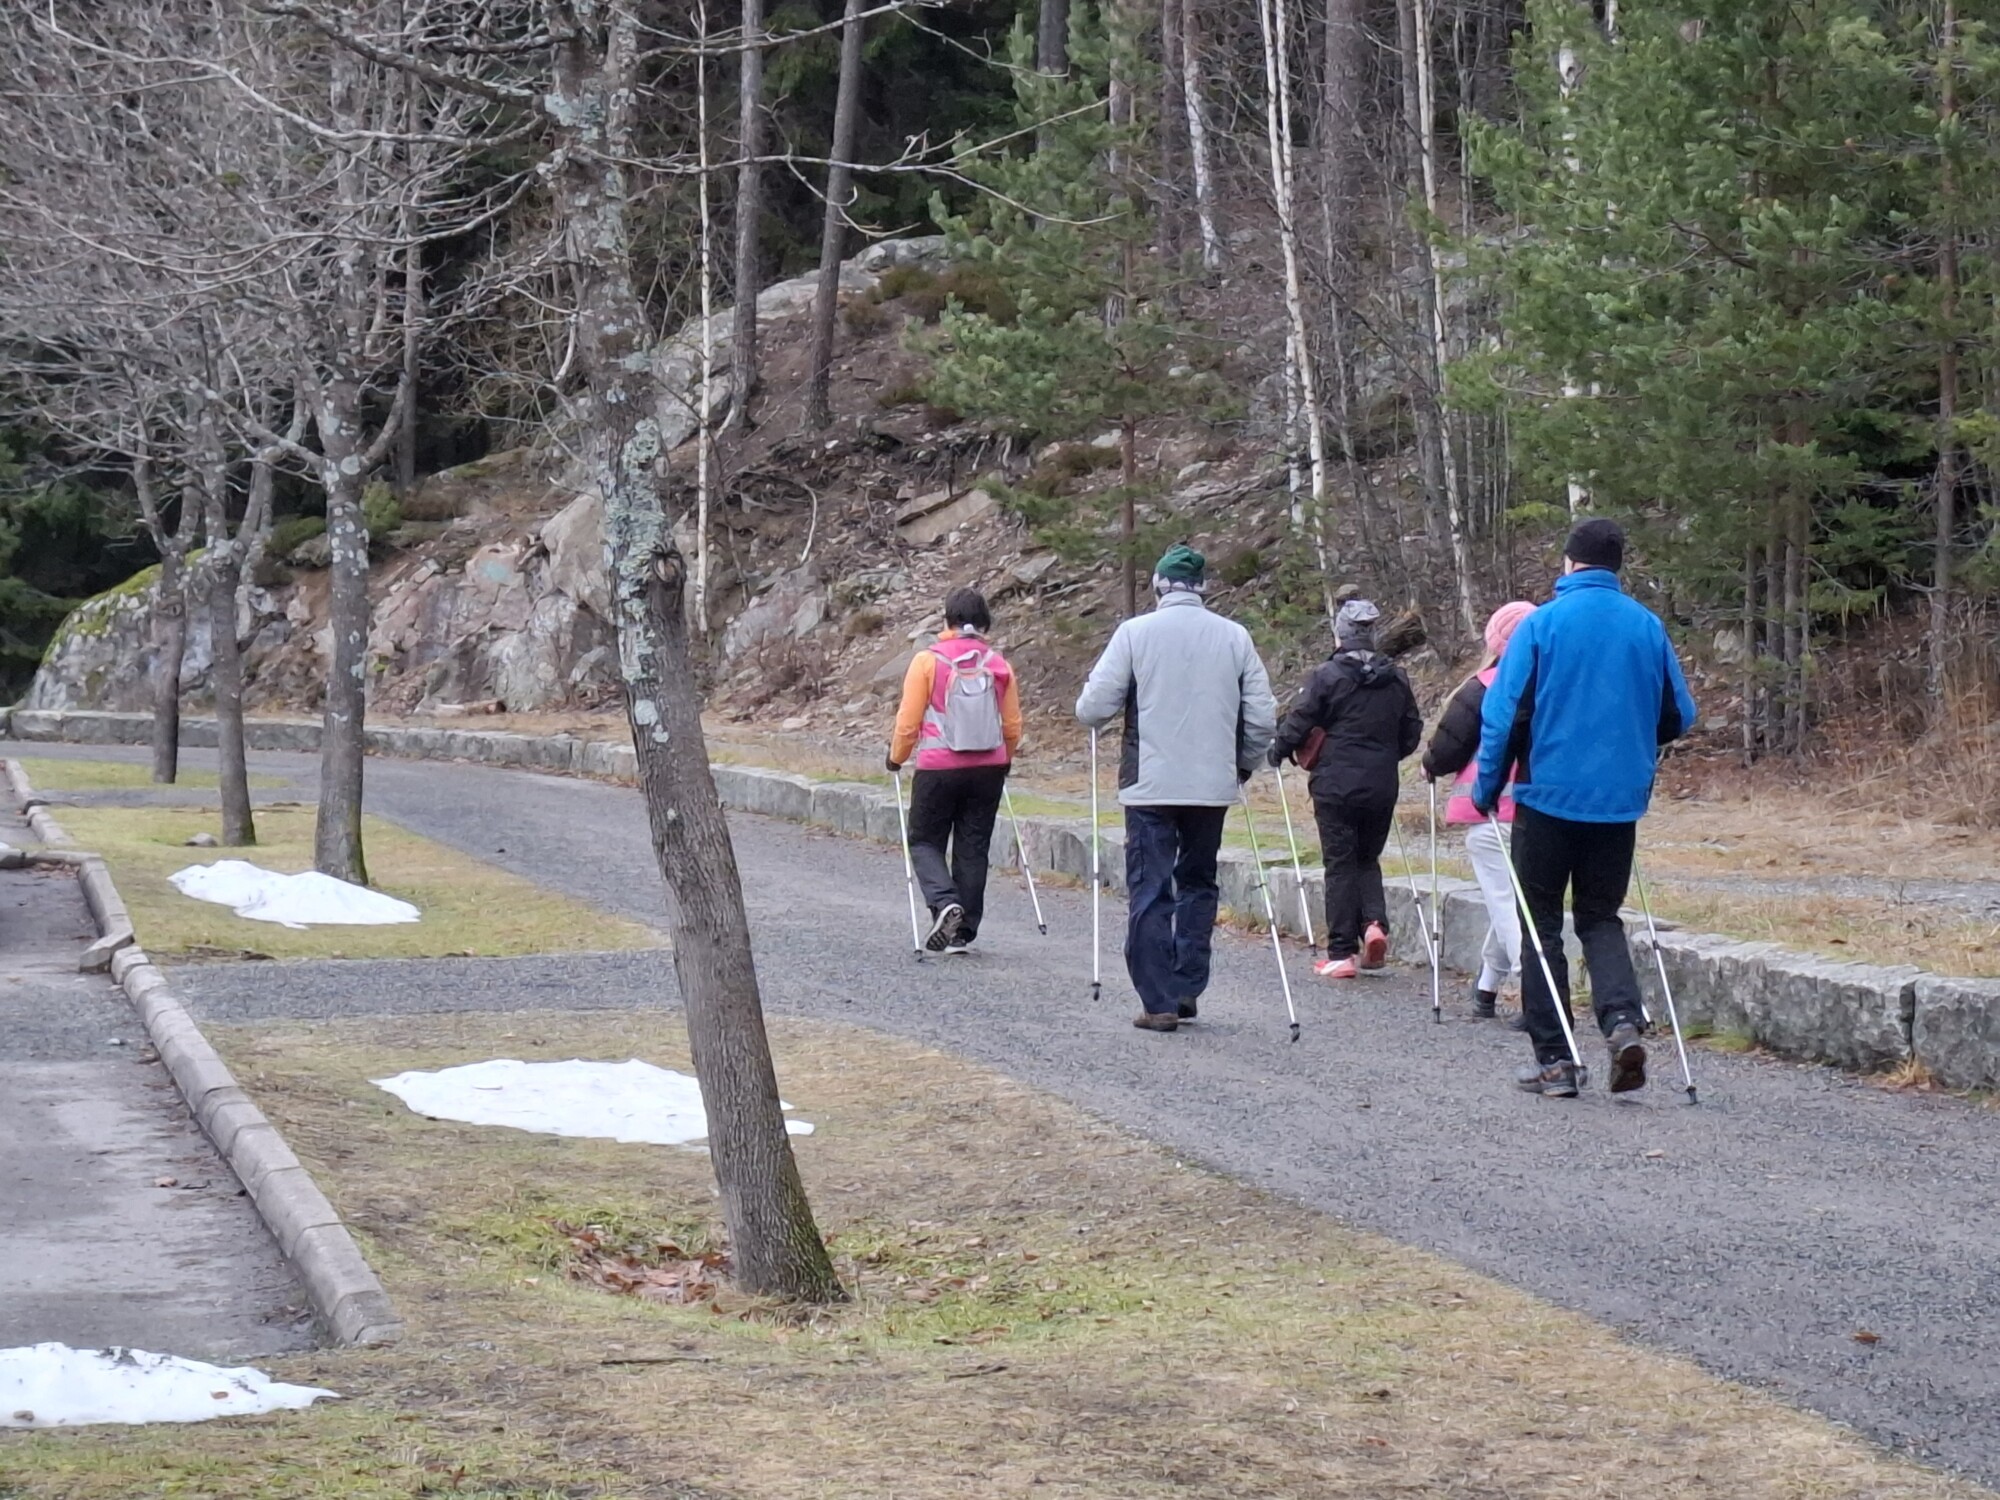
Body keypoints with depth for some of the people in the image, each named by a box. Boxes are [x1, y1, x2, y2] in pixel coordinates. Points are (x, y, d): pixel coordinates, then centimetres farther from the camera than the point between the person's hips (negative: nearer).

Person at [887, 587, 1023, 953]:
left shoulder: (928, 661, -8)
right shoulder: (998, 665, 3)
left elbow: (908, 720, -7)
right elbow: (1013, 726, 9)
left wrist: (896, 757, 10)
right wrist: (1004, 760, 28)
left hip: (939, 768, -3)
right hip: (989, 769, 3)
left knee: (925, 841, 10)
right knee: (973, 848, 10)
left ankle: (944, 902, -15)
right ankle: (963, 932, 12)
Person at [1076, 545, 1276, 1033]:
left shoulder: (1135, 632, -5)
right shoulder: (1234, 637, 3)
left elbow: (1093, 708, -6)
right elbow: (1262, 715, 3)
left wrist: (1092, 712, 18)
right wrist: (1244, 764, 21)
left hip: (1150, 786, -3)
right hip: (1213, 786, 3)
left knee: (1150, 893, 1)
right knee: (1198, 884, 18)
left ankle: (1160, 1002, -3)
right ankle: (1187, 989, 15)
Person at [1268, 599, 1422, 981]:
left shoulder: (1328, 675, -11)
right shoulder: (1395, 678, 5)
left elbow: (1298, 723, -9)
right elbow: (1411, 732, 11)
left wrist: (1276, 751, 10)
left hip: (1336, 787, -4)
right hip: (1381, 788, 4)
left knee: (1341, 865, 2)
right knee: (1368, 859, 18)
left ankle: (1341, 953, 2)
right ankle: (1375, 922, -7)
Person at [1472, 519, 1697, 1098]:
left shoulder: (1543, 623, -7)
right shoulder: (1648, 626, 3)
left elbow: (1504, 714, -10)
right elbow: (1678, 717, 9)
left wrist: (1487, 788, 1)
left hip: (1549, 794, -3)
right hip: (1620, 798, 3)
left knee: (1541, 922, 8)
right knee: (1601, 918, 14)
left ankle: (1553, 1059, 6)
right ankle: (1623, 1019, -12)